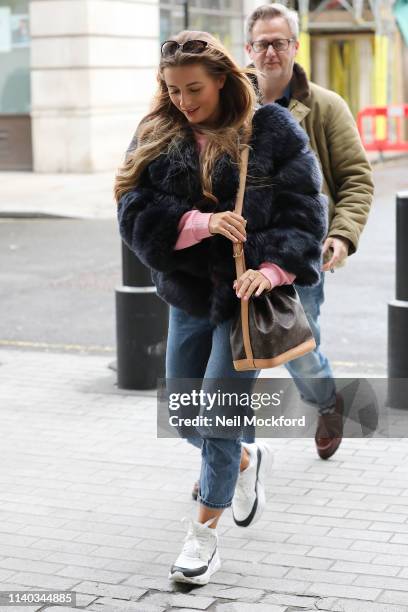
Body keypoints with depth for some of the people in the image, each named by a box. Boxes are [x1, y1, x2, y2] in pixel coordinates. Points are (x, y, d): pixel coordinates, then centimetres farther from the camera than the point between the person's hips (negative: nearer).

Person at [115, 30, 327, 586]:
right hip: (187, 295, 5)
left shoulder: (272, 130, -5)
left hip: (249, 292, -5)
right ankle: (250, 460, 44)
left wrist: (272, 269, -23)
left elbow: (304, 207, -8)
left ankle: (205, 534, 12)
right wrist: (201, 222, -24)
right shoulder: (156, 137, 3)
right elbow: (136, 212, -8)